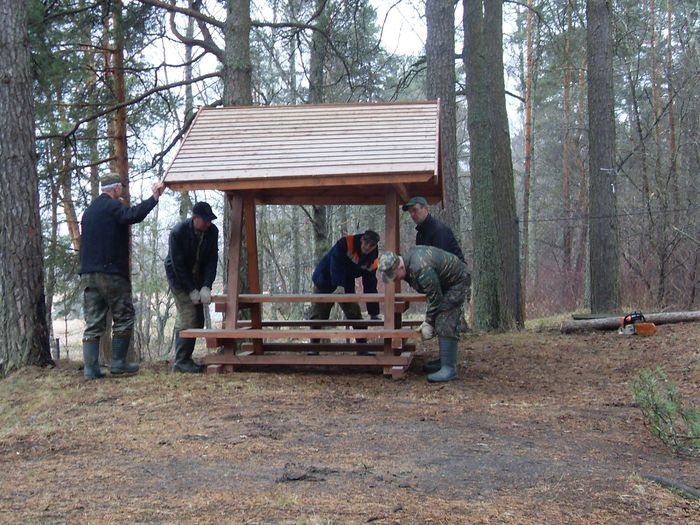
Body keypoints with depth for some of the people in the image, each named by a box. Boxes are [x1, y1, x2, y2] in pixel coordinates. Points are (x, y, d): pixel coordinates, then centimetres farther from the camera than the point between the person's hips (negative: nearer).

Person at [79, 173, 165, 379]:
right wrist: (154, 198, -26)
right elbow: (133, 215, -28)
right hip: (111, 273, -8)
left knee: (93, 323, 5)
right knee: (123, 317, 5)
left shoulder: (90, 210, 21)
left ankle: (90, 368, 1)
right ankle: (118, 363, 6)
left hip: (88, 274, 8)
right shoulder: (112, 206, -7)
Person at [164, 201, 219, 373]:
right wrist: (192, 290, -22)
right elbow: (178, 265, -22)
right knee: (188, 318, -15)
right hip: (179, 276, -6)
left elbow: (212, 260, -10)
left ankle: (185, 358, 12)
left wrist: (206, 287, -21)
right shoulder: (178, 232, -24)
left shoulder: (212, 231, -11)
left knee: (198, 320, 2)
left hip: (197, 276, 6)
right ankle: (181, 362, -8)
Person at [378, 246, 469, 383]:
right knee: (441, 321, 13)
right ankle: (444, 361, 22)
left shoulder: (422, 270, -37)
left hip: (457, 282, -10)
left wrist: (428, 323, -17)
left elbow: (435, 299, -27)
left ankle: (449, 369, -19)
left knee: (446, 324, -17)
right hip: (444, 281, 10)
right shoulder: (408, 256, -6)